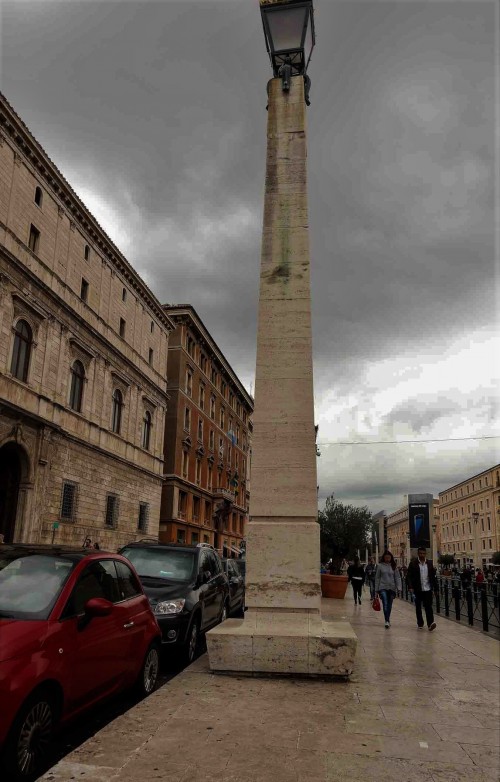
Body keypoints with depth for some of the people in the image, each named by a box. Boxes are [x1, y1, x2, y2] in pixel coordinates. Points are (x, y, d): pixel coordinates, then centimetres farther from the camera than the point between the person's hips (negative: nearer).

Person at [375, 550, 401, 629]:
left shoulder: (394, 566, 5)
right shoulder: (380, 566, 0)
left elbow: (397, 577, 4)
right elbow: (377, 578, 3)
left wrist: (398, 587, -9)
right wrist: (376, 590, 2)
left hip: (392, 588, 2)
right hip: (383, 588, -2)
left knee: (389, 605, 10)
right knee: (385, 604, -16)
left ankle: (388, 620, 26)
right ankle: (387, 621, -15)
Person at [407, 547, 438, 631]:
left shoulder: (429, 563, 5)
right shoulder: (413, 563, -2)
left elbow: (434, 576, 7)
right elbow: (409, 576, -4)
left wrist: (435, 588, 4)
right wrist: (410, 587, -15)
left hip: (428, 589, 0)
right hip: (417, 590, 0)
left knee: (428, 606, -8)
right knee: (418, 607, 9)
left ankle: (430, 623, -10)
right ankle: (420, 623, 21)